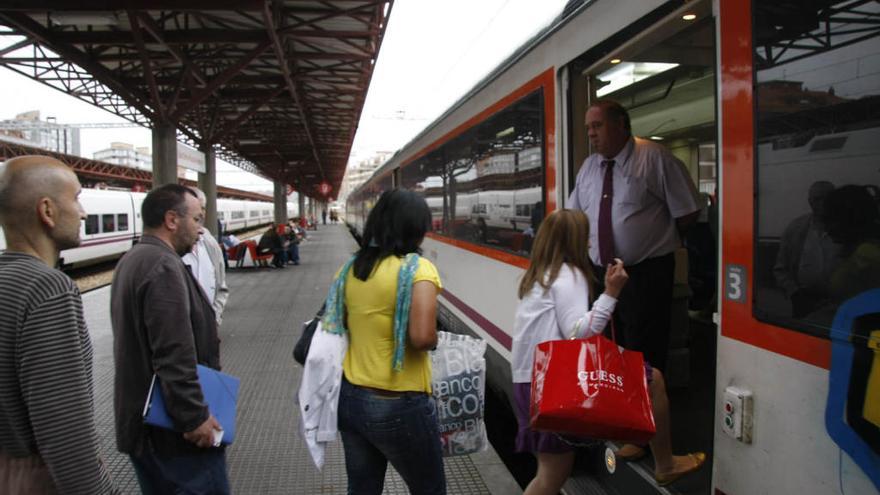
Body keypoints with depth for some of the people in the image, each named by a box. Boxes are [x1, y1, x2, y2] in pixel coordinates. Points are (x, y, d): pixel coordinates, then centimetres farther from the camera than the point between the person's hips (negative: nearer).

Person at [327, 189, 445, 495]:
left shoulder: (351, 268, 4)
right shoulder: (417, 268, -16)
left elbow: (333, 329, 9)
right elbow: (422, 337, -27)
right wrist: (433, 341, -6)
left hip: (350, 398, 7)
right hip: (400, 405, -6)